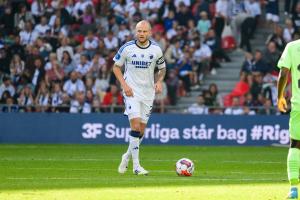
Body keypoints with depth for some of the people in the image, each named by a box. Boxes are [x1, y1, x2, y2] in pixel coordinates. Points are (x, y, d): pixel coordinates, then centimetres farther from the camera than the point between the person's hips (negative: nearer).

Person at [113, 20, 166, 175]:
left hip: (148, 92, 3)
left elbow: (162, 69, 14)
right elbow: (116, 66, 3)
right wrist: (124, 84, -10)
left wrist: (159, 82, -6)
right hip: (131, 91, -3)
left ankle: (127, 156, 31)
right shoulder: (127, 48, -7)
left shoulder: (156, 50, 0)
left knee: (141, 129, 6)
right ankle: (136, 166, -13)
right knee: (135, 126, -16)